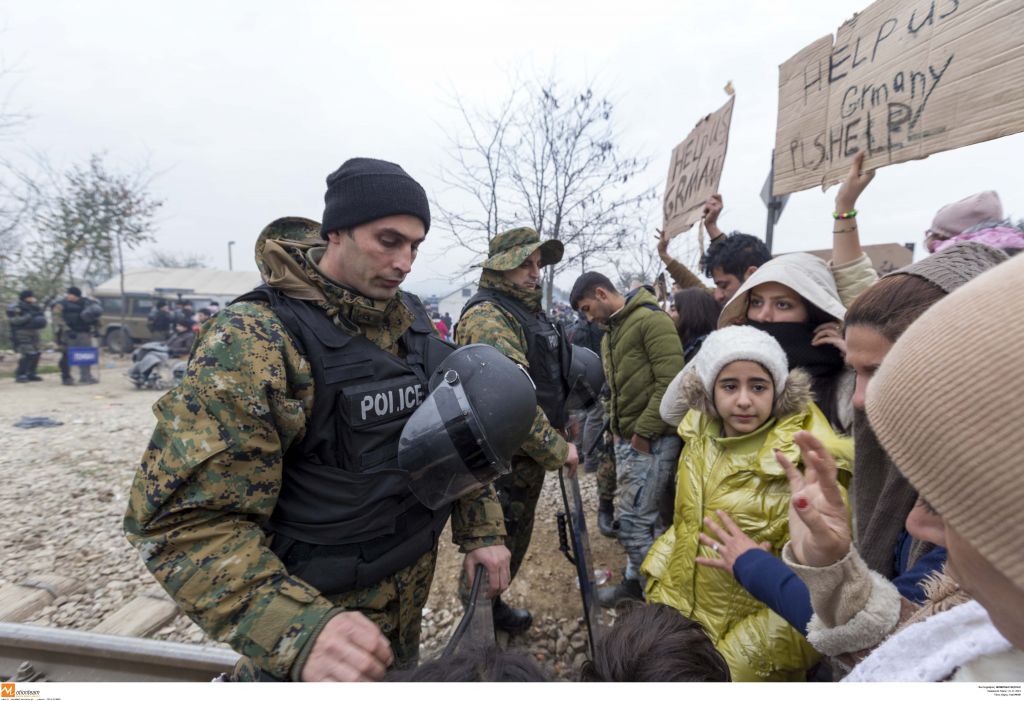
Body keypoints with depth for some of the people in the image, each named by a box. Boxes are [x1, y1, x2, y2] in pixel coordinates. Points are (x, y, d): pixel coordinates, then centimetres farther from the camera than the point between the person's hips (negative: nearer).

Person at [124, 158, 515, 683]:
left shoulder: (412, 321, -3)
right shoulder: (256, 337, -23)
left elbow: (458, 426, 6)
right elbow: (186, 518, -26)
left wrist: (482, 529, 1)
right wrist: (299, 630, -39)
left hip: (411, 583, 7)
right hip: (321, 603, -6)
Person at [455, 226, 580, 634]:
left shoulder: (527, 311, 14)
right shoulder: (487, 316, -20)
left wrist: (563, 431, 17)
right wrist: (557, 448, -21)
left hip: (530, 455, 10)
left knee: (516, 539, 23)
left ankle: (492, 605, 43)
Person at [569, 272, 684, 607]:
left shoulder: (652, 320, -13)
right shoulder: (611, 332, 17)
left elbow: (671, 382, -20)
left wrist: (644, 432, -17)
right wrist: (616, 424, 11)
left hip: (652, 438, -8)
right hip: (625, 436, 9)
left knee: (633, 520, -5)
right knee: (641, 515, 17)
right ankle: (637, 579, 31)